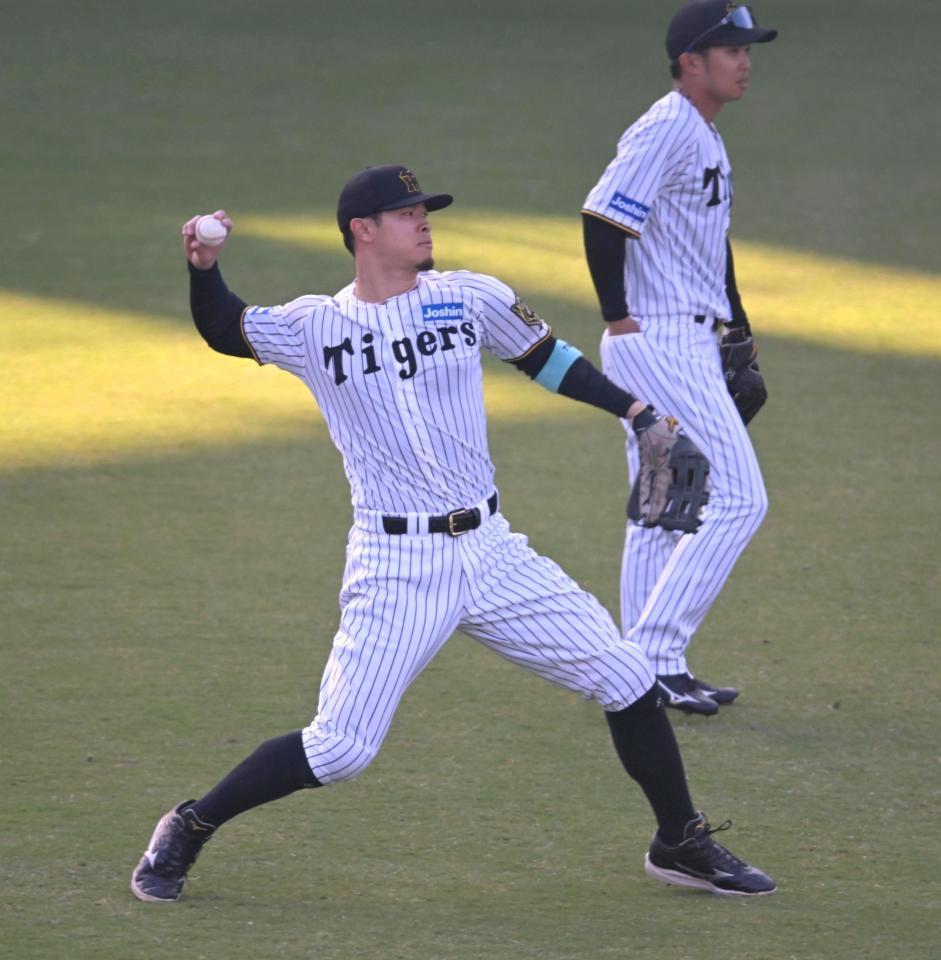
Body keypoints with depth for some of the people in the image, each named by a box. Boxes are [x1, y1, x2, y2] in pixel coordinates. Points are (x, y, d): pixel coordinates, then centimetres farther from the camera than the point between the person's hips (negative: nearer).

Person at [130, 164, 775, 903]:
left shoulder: (470, 299, 5)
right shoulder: (315, 328, 0)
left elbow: (544, 357, 18)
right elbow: (224, 330, 11)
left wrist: (635, 410, 11)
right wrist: (203, 268, -8)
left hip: (490, 553, 3)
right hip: (396, 568, -3)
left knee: (628, 678, 0)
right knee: (339, 750, -10)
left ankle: (681, 844, 18)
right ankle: (188, 830, 10)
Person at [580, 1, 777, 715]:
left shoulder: (705, 136, 16)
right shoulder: (667, 130, -15)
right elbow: (602, 218, -22)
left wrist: (738, 332, 21)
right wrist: (620, 319, -20)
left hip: (693, 346, 11)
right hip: (660, 342, -11)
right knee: (738, 501, -12)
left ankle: (649, 668, 19)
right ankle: (652, 654, -11)